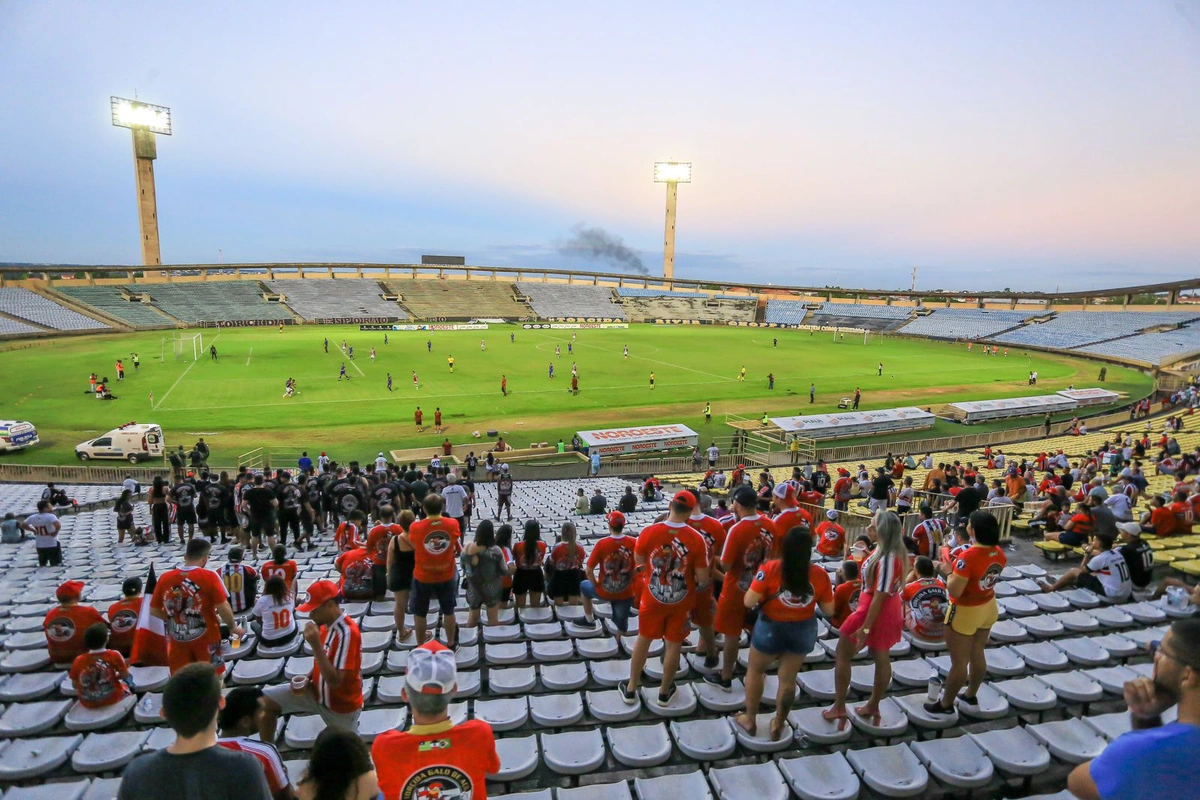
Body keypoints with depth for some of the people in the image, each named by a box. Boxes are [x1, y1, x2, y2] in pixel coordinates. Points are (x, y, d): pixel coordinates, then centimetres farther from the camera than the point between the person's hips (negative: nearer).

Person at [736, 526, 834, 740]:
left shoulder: (770, 569, -23)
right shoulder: (820, 575, -14)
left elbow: (749, 602, -20)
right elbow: (829, 610, -4)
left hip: (771, 628, -2)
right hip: (803, 630, 2)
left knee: (755, 671, 23)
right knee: (788, 679, 20)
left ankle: (750, 720, 36)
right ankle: (778, 725, 37)